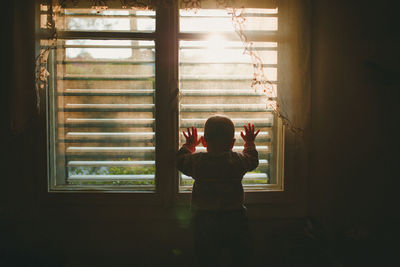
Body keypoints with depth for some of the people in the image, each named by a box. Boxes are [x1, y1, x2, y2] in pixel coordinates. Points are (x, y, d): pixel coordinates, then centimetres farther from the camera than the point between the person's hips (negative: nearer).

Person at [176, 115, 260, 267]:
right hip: (234, 218, 1)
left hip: (203, 219, 0)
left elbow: (180, 160, 11)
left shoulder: (196, 161, -10)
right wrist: (250, 143, 30)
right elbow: (253, 160, 13)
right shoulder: (239, 161, -8)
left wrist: (189, 145, 28)